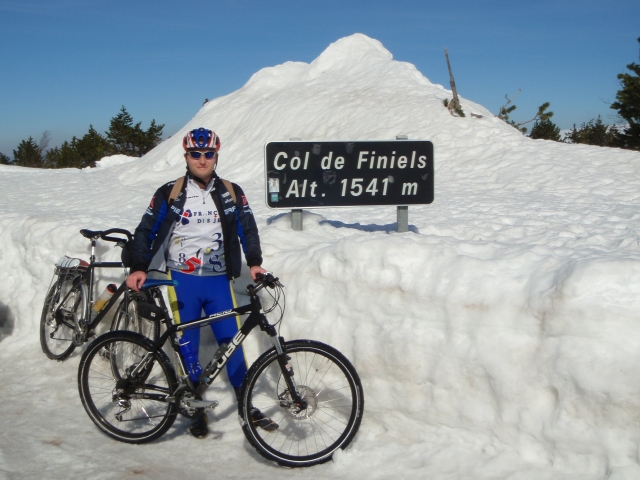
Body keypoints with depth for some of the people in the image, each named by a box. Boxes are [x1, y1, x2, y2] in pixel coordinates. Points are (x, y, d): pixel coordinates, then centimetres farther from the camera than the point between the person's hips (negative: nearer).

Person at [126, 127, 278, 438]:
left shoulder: (231, 193, 5)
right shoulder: (170, 193, 0)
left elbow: (247, 229, 4)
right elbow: (146, 231, 2)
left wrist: (254, 263, -11)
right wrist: (139, 268, -9)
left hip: (218, 281, 1)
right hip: (182, 281, -1)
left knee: (232, 342, 1)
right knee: (187, 347, 3)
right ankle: (197, 409, 16)